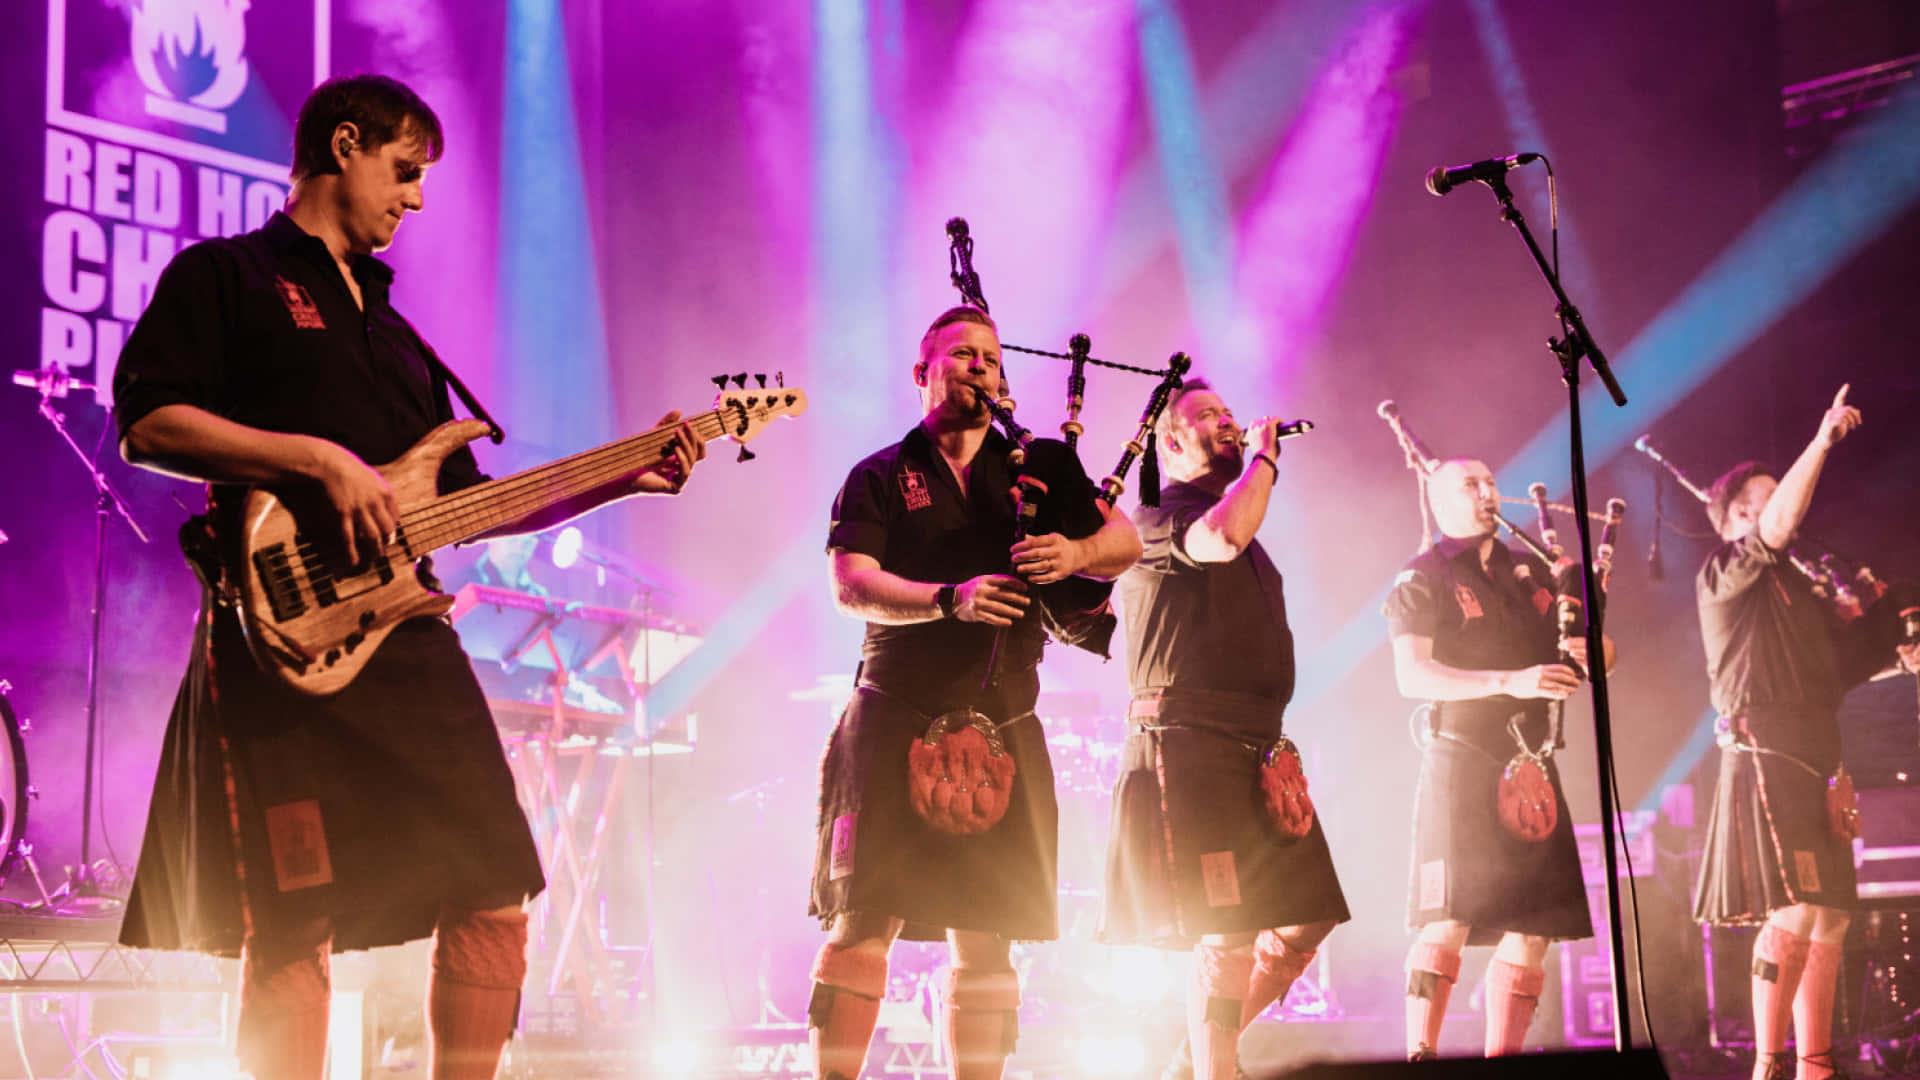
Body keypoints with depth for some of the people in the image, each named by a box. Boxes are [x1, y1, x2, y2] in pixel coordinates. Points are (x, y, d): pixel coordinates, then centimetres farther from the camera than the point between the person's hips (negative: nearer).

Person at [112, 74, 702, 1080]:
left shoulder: (392, 332, 27)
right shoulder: (224, 276, 5)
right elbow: (146, 423, -10)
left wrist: (620, 479, 16)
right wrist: (320, 458, -16)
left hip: (410, 643, 7)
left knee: (494, 897, 3)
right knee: (293, 926, -10)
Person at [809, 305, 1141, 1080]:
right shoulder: (880, 478, 7)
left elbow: (1125, 542, 4)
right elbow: (851, 586, -7)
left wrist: (1075, 552, -19)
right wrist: (948, 599, -24)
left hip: (1002, 728, 3)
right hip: (898, 719, -3)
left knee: (986, 941, 4)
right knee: (864, 920, -8)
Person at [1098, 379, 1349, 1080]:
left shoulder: (1244, 540, 26)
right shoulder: (1156, 518, -2)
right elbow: (1221, 537, -25)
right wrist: (1265, 457, -9)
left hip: (1257, 750, 9)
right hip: (1192, 746, -9)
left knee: (1307, 921, 6)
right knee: (1230, 936, -14)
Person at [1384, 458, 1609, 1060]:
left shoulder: (1532, 572, 19)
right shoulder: (1421, 580, 1)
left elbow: (1605, 652, 21)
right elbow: (1412, 676, -13)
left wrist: (1588, 650, -5)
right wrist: (1511, 681, -23)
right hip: (1461, 762, -6)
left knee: (1534, 928, 2)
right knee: (1450, 920, -15)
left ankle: (1503, 1057, 8)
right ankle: (1420, 1056, -12)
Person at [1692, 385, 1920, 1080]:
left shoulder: (1796, 586, 22)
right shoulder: (1722, 575, -2)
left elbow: (1835, 668, 24)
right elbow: (1777, 527, -20)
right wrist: (1822, 442, -23)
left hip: (1817, 761, 9)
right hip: (1764, 753, -8)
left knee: (1829, 919, 7)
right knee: (1794, 913, -16)